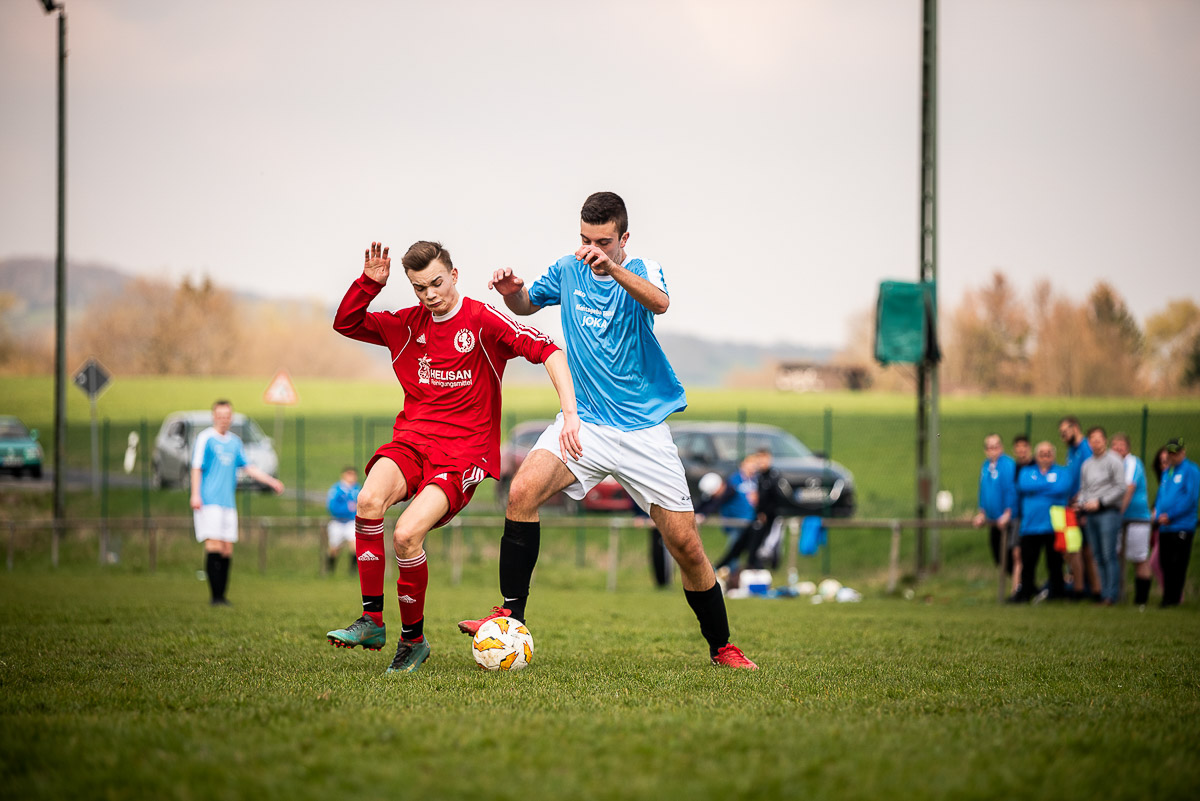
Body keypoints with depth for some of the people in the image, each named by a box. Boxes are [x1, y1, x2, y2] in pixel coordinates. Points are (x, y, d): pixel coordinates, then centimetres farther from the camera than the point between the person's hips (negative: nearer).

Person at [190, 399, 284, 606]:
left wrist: (271, 481, 13)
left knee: (227, 550, 3)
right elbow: (196, 468, -5)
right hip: (209, 502, -6)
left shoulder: (235, 441, 16)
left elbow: (248, 467, 20)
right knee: (214, 545, -13)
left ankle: (222, 596, 8)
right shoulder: (205, 438, -3)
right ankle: (215, 596, -13)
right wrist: (195, 495, -13)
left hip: (228, 502, 6)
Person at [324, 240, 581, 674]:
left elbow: (549, 351, -14)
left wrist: (570, 414, -25)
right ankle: (372, 621, -19)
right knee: (369, 500, -29)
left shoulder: (482, 320, -7)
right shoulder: (407, 324, 11)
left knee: (406, 535, -25)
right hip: (412, 438, 4)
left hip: (464, 451, -4)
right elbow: (345, 324, 20)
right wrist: (369, 282, 3)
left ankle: (413, 639, -2)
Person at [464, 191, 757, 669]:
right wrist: (511, 292, -2)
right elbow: (527, 304, 23)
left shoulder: (641, 271, -6)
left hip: (644, 430, -2)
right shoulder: (568, 271, 4)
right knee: (523, 491, -24)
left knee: (686, 545, -3)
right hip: (584, 422, 2)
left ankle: (721, 647, 16)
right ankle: (512, 616, -17)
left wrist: (613, 268, -46)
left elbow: (659, 302, -29)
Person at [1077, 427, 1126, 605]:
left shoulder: (1114, 461, -2)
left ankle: (1111, 595, -10)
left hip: (1108, 512, -6)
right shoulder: (1086, 464, 18)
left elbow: (1121, 488, -8)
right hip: (1090, 515, 6)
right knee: (1098, 557, 5)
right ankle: (1103, 593, 7)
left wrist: (1100, 502, -12)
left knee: (1109, 555, -10)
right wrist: (1082, 505, 6)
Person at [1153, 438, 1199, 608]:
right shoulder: (1167, 473, 18)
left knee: (1178, 565, -6)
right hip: (1164, 527, 7)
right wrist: (1157, 513, 3)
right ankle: (1168, 598, 14)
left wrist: (1170, 516, -13)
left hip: (1182, 527, -7)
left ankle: (1173, 598, -2)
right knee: (1166, 563, 8)